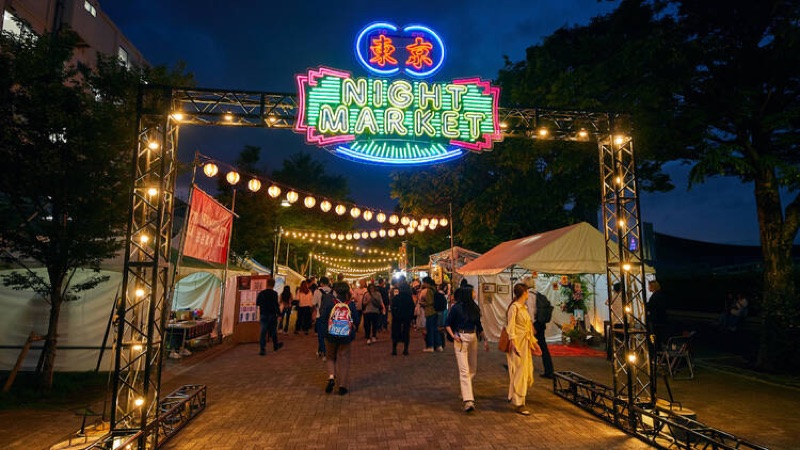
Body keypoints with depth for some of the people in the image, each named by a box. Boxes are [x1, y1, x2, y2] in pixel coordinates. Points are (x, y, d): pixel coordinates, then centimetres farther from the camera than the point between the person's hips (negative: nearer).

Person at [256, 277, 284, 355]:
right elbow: (276, 305, -17)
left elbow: (257, 303, 9)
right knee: (273, 331, 15)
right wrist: (279, 313, -8)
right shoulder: (274, 294, -13)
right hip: (272, 315, -2)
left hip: (263, 315, 2)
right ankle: (276, 345, 32)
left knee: (263, 332, 3)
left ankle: (262, 349, -4)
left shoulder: (261, 293, -1)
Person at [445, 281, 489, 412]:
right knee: (464, 370, -10)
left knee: (473, 369, 14)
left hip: (473, 338, 7)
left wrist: (484, 340, 17)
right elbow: (447, 324, -4)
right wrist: (453, 335, -17)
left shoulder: (475, 308, 10)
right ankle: (468, 400, -12)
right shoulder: (456, 308, -8)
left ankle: (465, 392, 33)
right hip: (461, 339, -7)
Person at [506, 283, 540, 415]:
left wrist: (534, 342, 21)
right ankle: (518, 403, 4)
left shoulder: (524, 307, 15)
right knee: (519, 372, -5)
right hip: (518, 342, -9)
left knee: (527, 372, 14)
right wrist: (513, 342, -24)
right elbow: (511, 326, -16)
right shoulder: (514, 307, -12)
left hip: (526, 343, 9)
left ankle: (513, 396, 30)